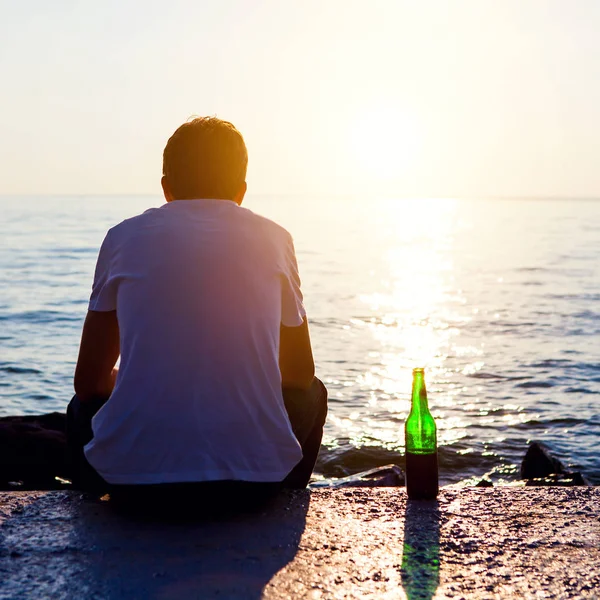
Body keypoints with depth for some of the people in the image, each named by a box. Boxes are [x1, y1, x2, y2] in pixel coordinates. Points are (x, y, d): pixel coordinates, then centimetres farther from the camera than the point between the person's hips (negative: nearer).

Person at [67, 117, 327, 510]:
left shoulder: (125, 237, 8)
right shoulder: (272, 239, 9)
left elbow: (90, 381, 15)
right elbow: (300, 373, 20)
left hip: (131, 474, 1)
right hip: (254, 476, 0)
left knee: (84, 406, 34)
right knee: (311, 394, 32)